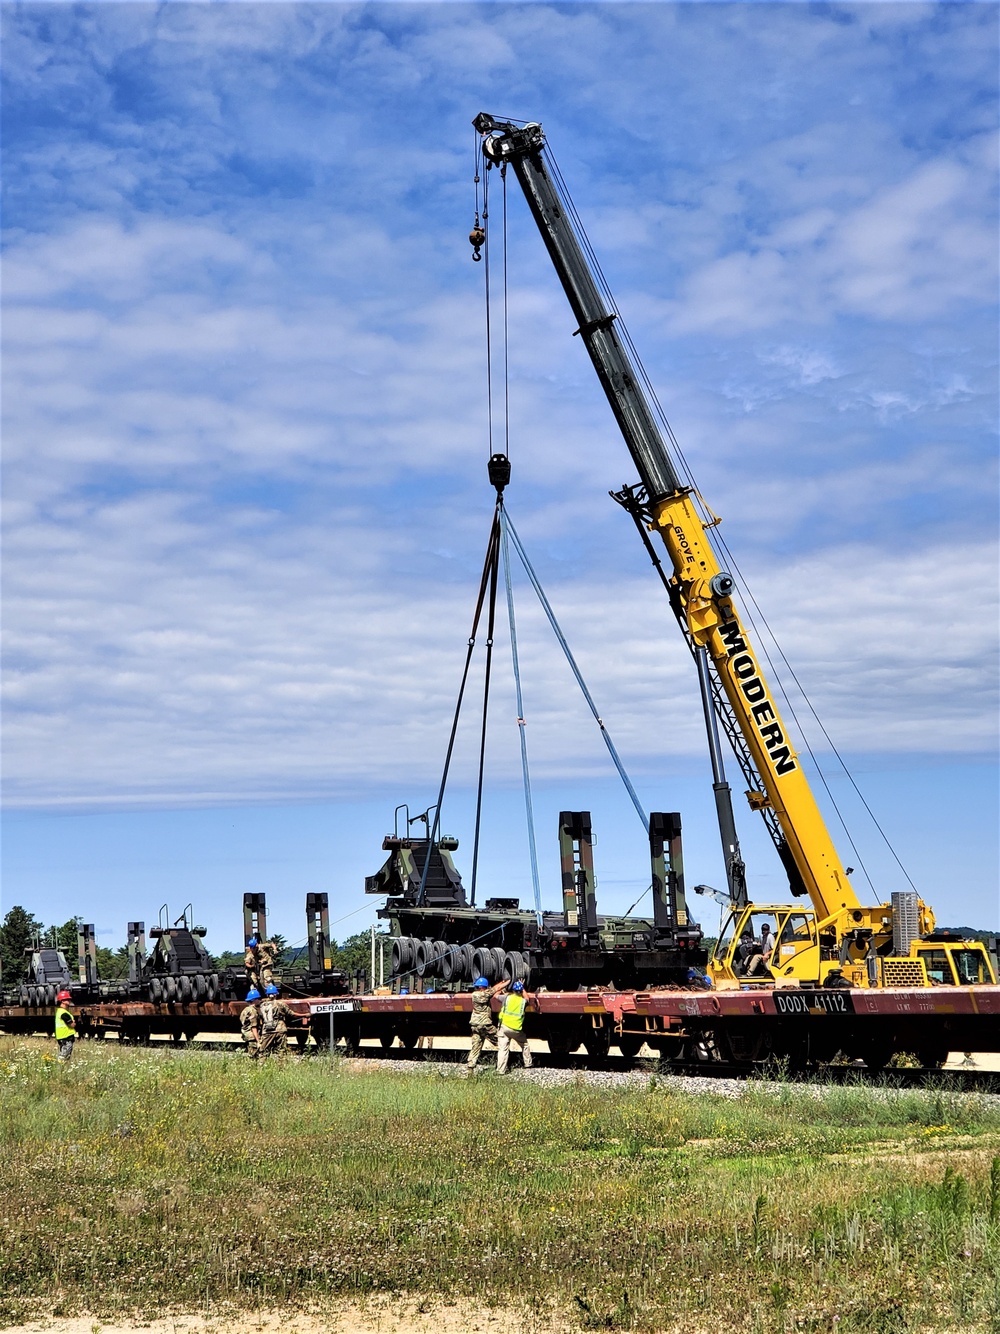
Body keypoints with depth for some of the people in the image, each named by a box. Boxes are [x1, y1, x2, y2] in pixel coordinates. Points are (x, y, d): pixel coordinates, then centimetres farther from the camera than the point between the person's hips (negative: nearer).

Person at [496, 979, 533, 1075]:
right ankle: (528, 1065, 32)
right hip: (517, 1030, 1)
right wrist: (522, 987, 35)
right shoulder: (523, 1001, 2)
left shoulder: (507, 997, -3)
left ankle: (501, 1070, -7)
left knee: (502, 1049, 0)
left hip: (504, 1027, -1)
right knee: (525, 1045, 24)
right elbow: (527, 998, 26)